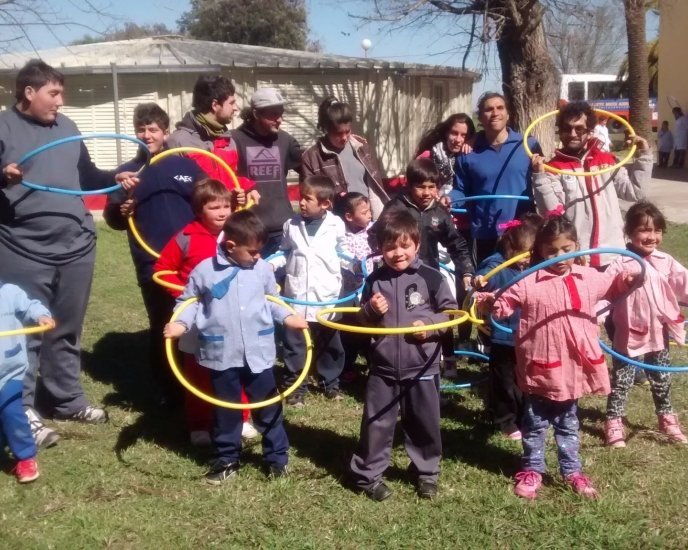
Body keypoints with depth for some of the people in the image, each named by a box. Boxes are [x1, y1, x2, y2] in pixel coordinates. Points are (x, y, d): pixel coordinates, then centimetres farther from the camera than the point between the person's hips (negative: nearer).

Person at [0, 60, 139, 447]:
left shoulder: (67, 127, 13)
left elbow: (85, 175, 21)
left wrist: (115, 178, 5)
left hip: (76, 245, 6)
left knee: (68, 329, 15)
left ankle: (67, 399, 29)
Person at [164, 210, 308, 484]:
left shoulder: (263, 269, 1)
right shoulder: (205, 270, -8)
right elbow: (188, 301, 3)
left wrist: (287, 317, 2)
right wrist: (180, 323, -13)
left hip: (259, 352, 2)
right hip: (222, 355, -1)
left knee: (268, 408, 11)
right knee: (225, 410, 13)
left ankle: (277, 457, 26)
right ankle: (226, 459, 29)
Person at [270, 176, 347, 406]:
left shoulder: (336, 225, -2)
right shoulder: (291, 224, 1)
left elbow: (342, 252, 12)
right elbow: (284, 253, 9)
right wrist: (270, 265, -6)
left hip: (327, 294, 0)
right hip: (296, 293, 0)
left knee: (329, 342, 15)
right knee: (294, 343, 6)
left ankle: (331, 382, 32)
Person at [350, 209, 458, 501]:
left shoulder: (431, 278, -8)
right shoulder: (374, 281, 0)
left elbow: (451, 313, 0)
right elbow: (361, 323, 9)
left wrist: (430, 325, -16)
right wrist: (371, 311, -12)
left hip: (422, 368, -1)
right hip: (383, 368, 1)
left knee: (424, 424, 13)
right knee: (376, 424, 7)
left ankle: (427, 472, 31)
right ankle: (368, 475, 22)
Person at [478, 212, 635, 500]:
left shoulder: (588, 277, 4)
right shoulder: (528, 282, -10)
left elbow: (612, 287, 21)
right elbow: (505, 305, -8)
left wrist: (627, 278, 3)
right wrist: (490, 300, -27)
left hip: (573, 365, 3)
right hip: (541, 366, -3)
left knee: (568, 423, 20)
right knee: (535, 423, 12)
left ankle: (572, 470, 33)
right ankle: (532, 470, 28)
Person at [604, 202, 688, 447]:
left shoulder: (666, 262, 0)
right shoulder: (621, 264, -14)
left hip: (658, 333, 5)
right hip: (630, 334, -4)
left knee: (662, 380, 20)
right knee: (621, 381, 5)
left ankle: (667, 419, 37)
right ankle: (613, 424, 16)